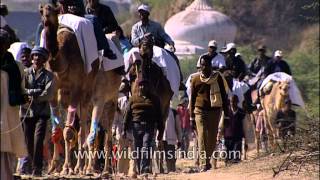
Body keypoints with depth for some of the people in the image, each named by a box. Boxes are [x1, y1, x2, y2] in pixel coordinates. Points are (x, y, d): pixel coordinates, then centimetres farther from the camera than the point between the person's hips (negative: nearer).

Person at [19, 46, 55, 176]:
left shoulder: (48, 76, 6)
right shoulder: (25, 73, 9)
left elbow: (48, 95, -5)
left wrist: (31, 95, -7)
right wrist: (36, 92, -12)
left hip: (41, 112, -2)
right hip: (27, 112, 2)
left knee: (38, 139, -14)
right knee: (28, 141, 4)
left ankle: (37, 168, -12)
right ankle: (27, 166, 17)